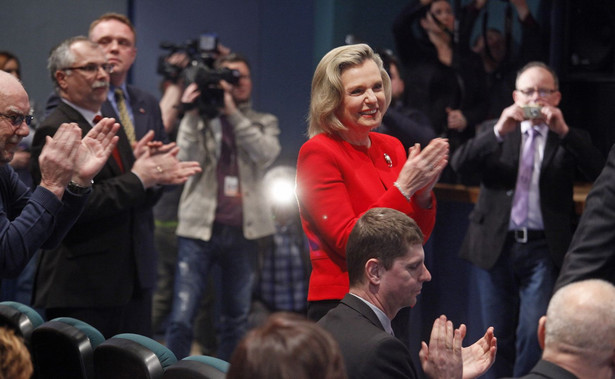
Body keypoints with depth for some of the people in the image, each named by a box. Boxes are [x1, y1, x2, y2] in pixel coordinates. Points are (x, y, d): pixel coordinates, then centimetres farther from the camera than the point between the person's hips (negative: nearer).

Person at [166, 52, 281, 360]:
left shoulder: (264, 123, 14)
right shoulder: (199, 120, 8)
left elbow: (266, 153, -8)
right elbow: (188, 161, -8)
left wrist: (233, 113, -13)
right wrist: (191, 114, -12)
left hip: (243, 231, 2)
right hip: (200, 228, -2)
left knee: (236, 320, 8)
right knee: (182, 318, -10)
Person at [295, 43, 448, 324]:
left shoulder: (391, 148, 10)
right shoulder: (318, 152, -9)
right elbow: (347, 241, -18)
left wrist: (423, 192, -11)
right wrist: (404, 187, -20)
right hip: (338, 307, -6)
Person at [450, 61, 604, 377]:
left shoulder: (570, 140, 7)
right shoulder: (494, 134, 11)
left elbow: (598, 172, -9)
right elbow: (459, 163, -4)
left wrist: (563, 131, -17)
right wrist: (499, 131, -17)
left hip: (544, 248, -2)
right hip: (495, 247, 2)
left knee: (534, 334, -11)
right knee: (499, 337, 8)